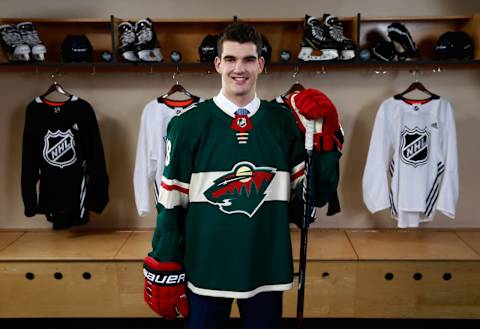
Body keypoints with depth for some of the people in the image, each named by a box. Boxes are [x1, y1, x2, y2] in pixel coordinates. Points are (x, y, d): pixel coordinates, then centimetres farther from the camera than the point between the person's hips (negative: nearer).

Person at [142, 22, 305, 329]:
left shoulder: (284, 122, -1)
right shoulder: (189, 124, -7)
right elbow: (172, 203, -3)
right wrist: (164, 270, -2)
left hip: (267, 268, 2)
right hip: (205, 268, -2)